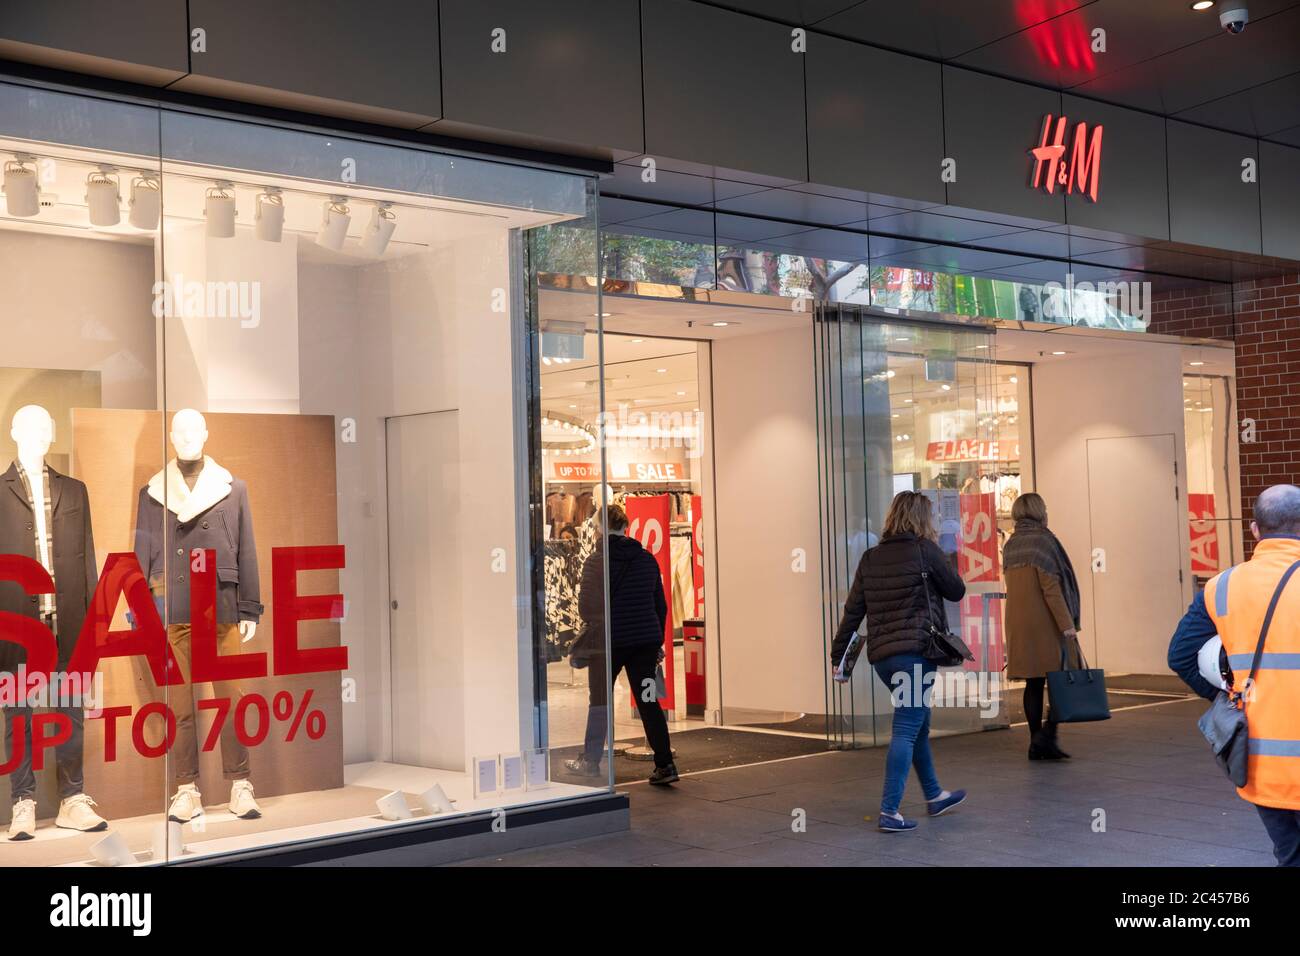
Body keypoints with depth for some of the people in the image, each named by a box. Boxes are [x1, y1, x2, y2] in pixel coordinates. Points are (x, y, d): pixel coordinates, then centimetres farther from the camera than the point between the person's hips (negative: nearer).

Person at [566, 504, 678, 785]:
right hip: (646, 640, 3)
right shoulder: (647, 558, 5)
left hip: (608, 642, -3)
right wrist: (658, 641, 17)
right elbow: (661, 604, 9)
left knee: (599, 702, 13)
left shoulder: (597, 561, -9)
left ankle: (590, 761, 24)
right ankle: (665, 764, -4)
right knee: (648, 702, 4)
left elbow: (586, 607, -8)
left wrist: (591, 625, 15)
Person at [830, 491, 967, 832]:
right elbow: (957, 590, 6)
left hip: (881, 654, 7)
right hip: (916, 650, -6)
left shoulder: (871, 558, 10)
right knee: (906, 730, -5)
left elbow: (852, 610, 8)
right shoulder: (925, 550, -5)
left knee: (919, 725, 21)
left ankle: (934, 795, 35)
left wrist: (838, 655, 12)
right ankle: (889, 811, -10)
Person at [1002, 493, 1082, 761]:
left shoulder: (1010, 545, 13)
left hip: (1018, 625, 7)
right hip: (1045, 623, -7)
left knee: (1034, 683, 9)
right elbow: (1051, 586, -16)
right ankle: (1047, 734, -11)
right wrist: (1067, 623, -16)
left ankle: (1037, 743, 9)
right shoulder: (1043, 540, -10)